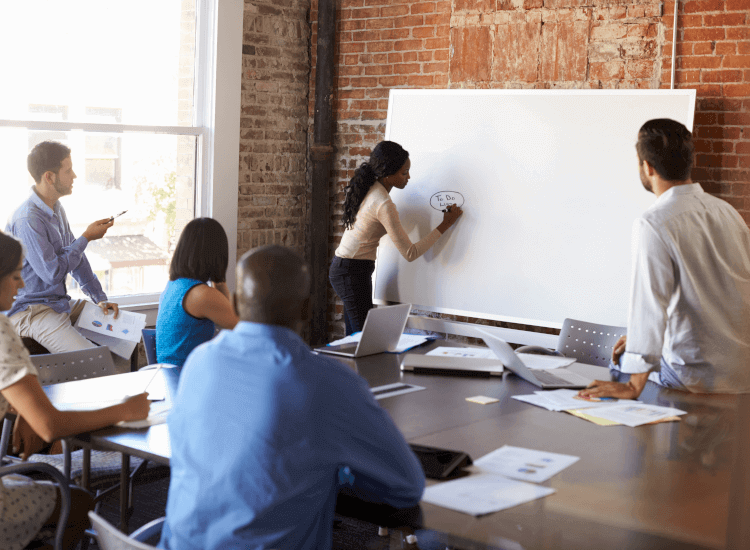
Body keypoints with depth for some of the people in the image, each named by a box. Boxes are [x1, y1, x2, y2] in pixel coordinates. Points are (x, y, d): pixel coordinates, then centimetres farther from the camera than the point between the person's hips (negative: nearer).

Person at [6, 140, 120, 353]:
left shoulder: (55, 208, 9)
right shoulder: (27, 220, -23)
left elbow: (75, 256, 17)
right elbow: (53, 273, -22)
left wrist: (100, 298, 10)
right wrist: (86, 237, -12)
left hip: (59, 303, 10)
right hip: (30, 311, -10)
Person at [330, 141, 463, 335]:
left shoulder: (367, 189, 4)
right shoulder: (384, 205, -23)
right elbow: (410, 253, -21)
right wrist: (444, 225, -15)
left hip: (342, 267, 10)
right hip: (353, 273, -10)